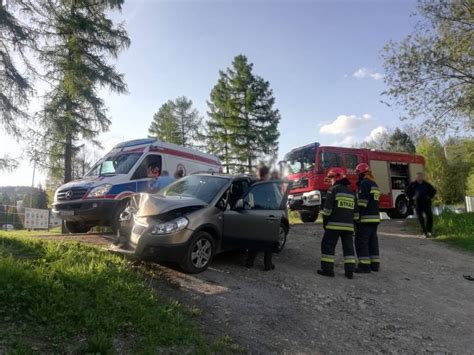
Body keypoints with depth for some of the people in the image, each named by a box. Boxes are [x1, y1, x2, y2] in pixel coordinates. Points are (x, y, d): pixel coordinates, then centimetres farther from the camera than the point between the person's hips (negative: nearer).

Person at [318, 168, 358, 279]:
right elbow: (355, 212, 18)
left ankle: (327, 269, 1)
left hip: (334, 224, -6)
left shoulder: (333, 190, -6)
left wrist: (325, 222, -2)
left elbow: (327, 208, -11)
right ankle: (350, 271, 11)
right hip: (349, 225, 6)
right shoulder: (351, 193, 15)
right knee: (348, 247, 11)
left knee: (328, 245, 3)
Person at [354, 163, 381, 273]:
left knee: (361, 241, -5)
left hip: (365, 218, -9)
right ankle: (375, 264, 16)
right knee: (373, 241, 13)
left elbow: (362, 203, -18)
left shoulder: (364, 183, -11)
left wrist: (358, 217, -17)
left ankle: (364, 265, -6)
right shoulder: (374, 184, 19)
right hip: (375, 217, 9)